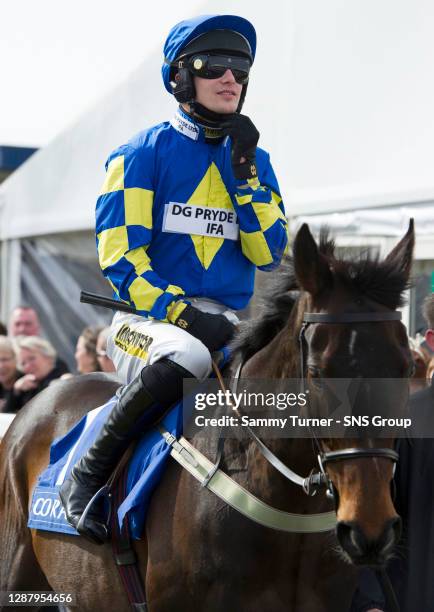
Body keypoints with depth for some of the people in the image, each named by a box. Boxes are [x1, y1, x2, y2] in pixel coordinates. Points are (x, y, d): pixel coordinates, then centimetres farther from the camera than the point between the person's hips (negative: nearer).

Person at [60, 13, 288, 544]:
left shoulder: (253, 162, 14)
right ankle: (88, 475, -20)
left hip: (229, 323, 5)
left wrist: (245, 173, -6)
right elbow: (119, 256, -7)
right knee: (184, 356, -39)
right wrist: (181, 312, -20)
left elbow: (268, 255, 4)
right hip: (147, 316, -5)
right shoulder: (144, 154, 0)